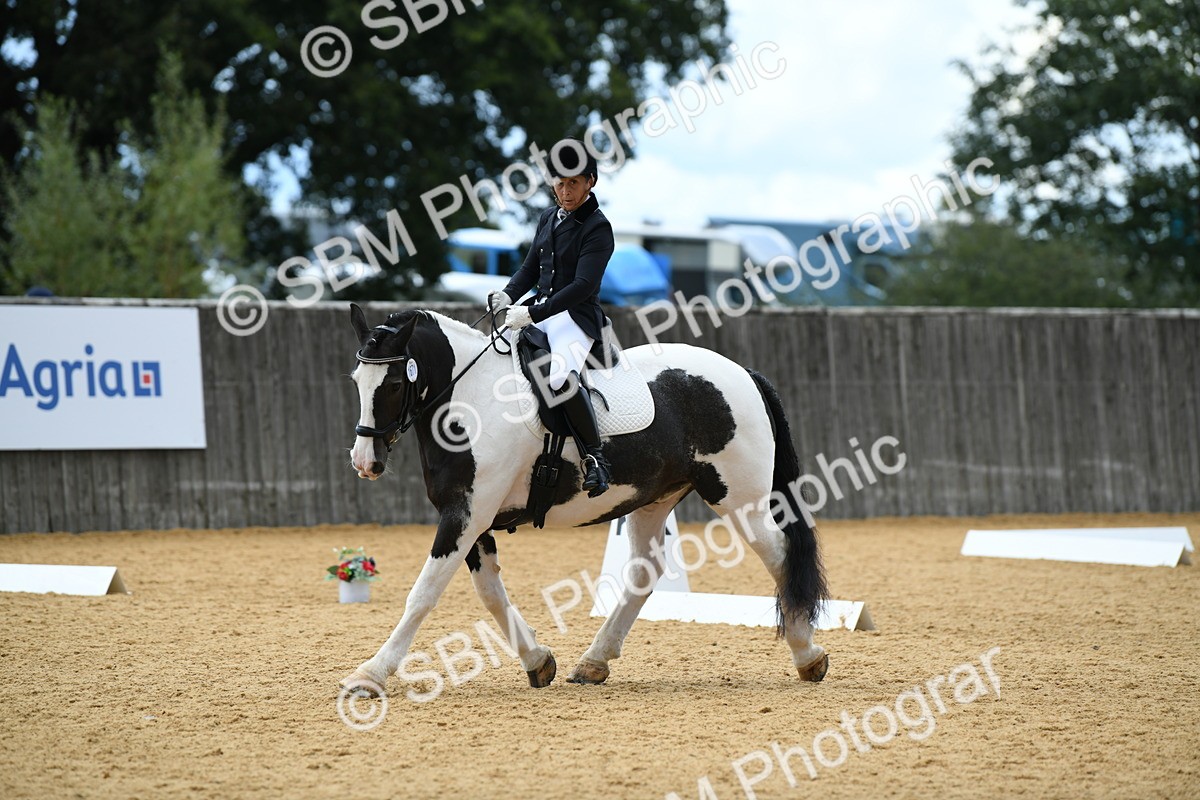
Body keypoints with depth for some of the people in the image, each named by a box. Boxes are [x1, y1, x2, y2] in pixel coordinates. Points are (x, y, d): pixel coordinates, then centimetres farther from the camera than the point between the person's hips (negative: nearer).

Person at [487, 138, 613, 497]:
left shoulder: (597, 228, -11)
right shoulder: (548, 218, 12)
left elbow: (583, 286, -20)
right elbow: (531, 266, 19)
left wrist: (532, 314, -25)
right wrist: (508, 295, -3)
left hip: (577, 316, -8)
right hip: (539, 309, 8)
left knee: (561, 377, -34)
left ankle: (596, 457, -21)